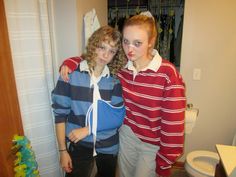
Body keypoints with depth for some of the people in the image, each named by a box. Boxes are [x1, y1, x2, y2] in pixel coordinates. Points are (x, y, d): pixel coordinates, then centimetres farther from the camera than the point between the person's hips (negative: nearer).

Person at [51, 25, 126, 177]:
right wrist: (63, 150, -7)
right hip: (79, 145, -2)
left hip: (109, 146, 3)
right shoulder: (71, 73, -13)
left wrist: (87, 129, -18)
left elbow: (118, 117, -10)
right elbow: (60, 113, -9)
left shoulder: (115, 79, -7)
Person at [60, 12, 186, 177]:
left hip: (153, 145, -4)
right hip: (127, 134, 5)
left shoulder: (168, 74, -23)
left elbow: (173, 124, -19)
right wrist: (70, 63, -10)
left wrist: (164, 163, -12)